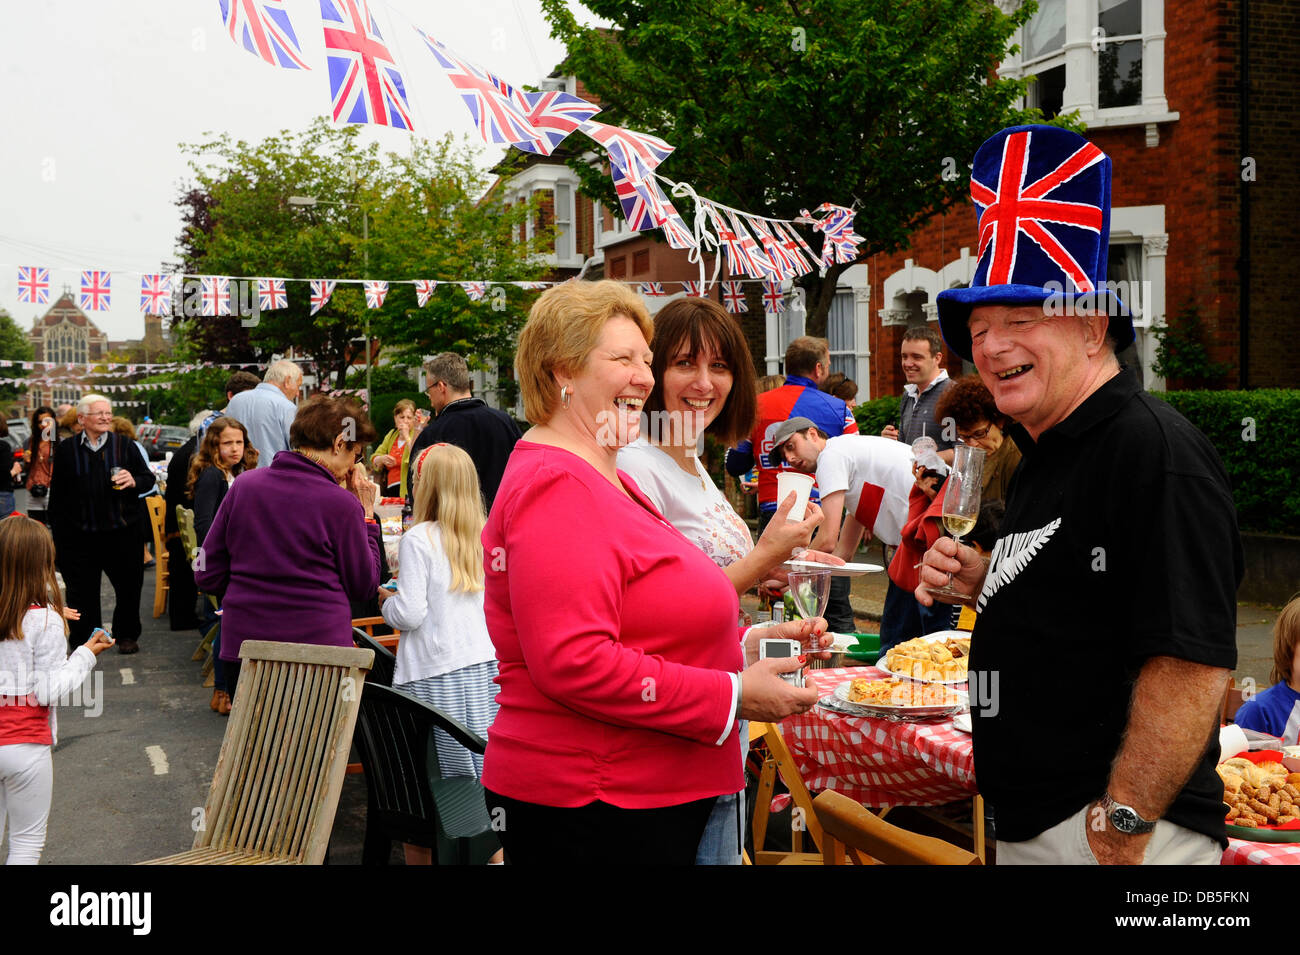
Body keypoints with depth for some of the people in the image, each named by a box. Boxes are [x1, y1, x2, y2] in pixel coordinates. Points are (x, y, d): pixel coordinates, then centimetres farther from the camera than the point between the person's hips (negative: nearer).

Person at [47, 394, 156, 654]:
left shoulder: (126, 445, 3)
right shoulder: (66, 449, 4)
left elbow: (148, 478, 6)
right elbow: (57, 496, 7)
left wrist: (134, 481, -17)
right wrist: (57, 535, 6)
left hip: (121, 532, 0)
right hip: (79, 534, 0)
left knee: (129, 585, 7)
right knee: (81, 591, 7)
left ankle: (127, 635, 25)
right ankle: (82, 641, 20)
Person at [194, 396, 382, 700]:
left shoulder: (244, 485, 1)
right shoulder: (341, 504, -11)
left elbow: (207, 577, 5)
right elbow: (363, 586, 1)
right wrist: (366, 516, 6)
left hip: (242, 644, 4)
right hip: (319, 648, -4)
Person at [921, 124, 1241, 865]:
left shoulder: (1154, 451, -18)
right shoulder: (1048, 457, 13)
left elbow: (1194, 660, -25)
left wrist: (1124, 823, -24)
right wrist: (979, 580, 6)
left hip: (1109, 829, -9)